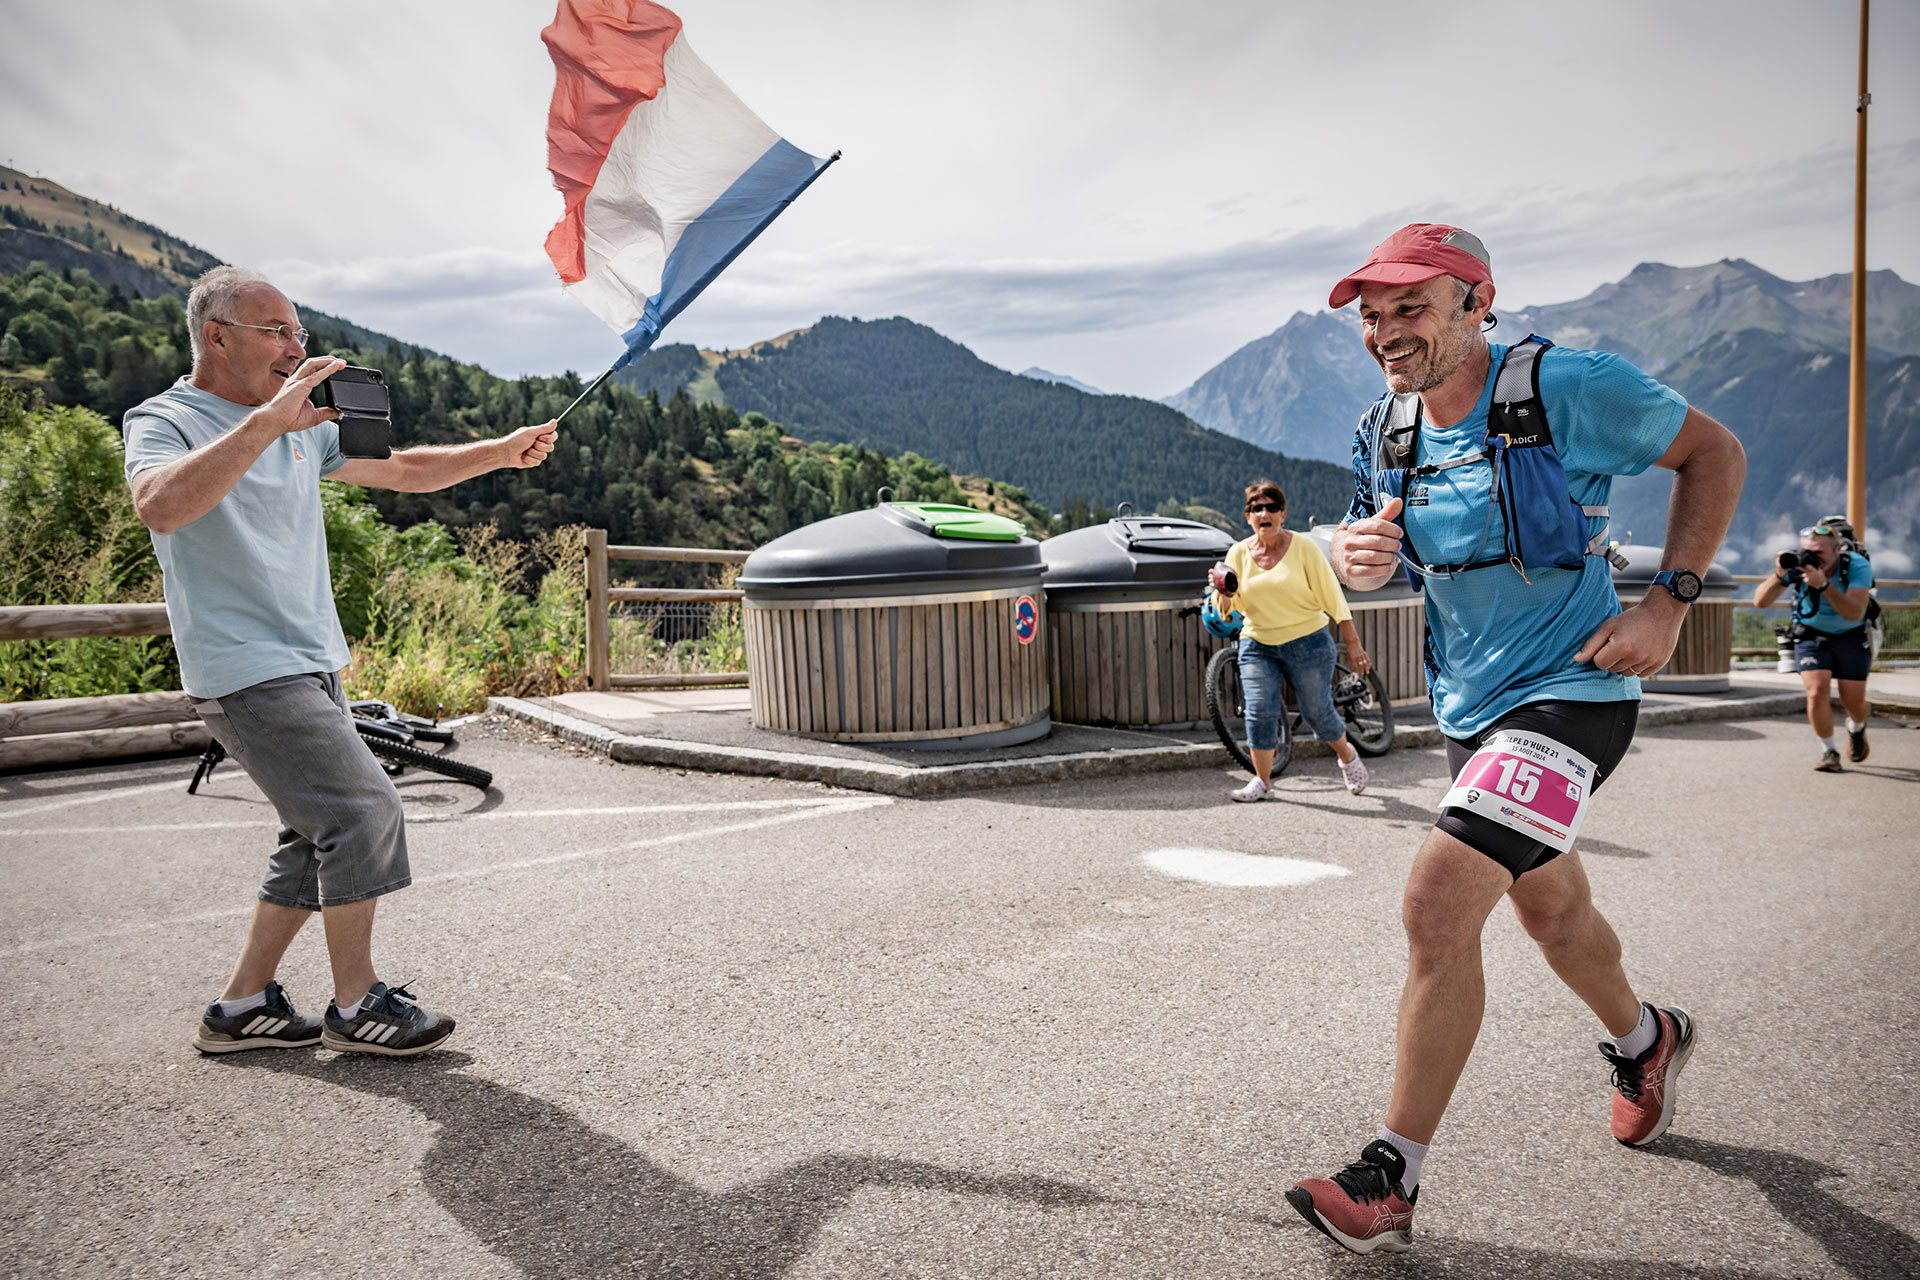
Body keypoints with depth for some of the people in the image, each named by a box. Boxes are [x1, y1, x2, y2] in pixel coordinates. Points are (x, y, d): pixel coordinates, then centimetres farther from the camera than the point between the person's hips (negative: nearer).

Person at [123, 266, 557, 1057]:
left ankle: (242, 1007, 22)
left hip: (309, 667, 9)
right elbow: (162, 507, -31)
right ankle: (356, 1006, 3)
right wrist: (268, 420, -33)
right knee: (365, 811, -12)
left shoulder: (303, 429, 15)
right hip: (247, 672, -8)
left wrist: (500, 453, 7)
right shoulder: (164, 421, -8)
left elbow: (404, 470, 19)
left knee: (322, 840, 10)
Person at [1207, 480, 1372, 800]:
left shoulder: (1303, 546, -6)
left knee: (1318, 712, 5)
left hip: (1308, 642, -2)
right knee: (1259, 712, -8)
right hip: (1257, 645, 2)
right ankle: (1262, 781, 7)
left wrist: (1353, 644, -4)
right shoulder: (1239, 552, 1)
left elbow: (1331, 595, -4)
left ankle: (1348, 756, 35)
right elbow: (1226, 610, 5)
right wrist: (1223, 592, -19)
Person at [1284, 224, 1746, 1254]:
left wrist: (1669, 600, -13)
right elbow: (1360, 547, 14)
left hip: (1569, 692, -7)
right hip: (1470, 704, 7)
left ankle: (1393, 1179, -7)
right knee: (1550, 909, 24)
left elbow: (1713, 453, -3)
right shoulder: (1383, 434, 1)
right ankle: (1646, 1042, 55)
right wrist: (1354, 555, -12)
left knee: (1437, 908, -20)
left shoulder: (1570, 389, -16)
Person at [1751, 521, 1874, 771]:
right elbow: (1760, 602, -22)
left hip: (1851, 637, 0)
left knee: (1854, 702, 2)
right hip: (1811, 635, 0)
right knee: (1817, 693, -18)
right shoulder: (1798, 564, -19)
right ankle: (1829, 751, 4)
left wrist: (1823, 585, -44)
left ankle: (1856, 728, 40)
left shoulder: (1858, 566, -23)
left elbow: (1854, 613, -34)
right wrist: (1780, 575, -37)